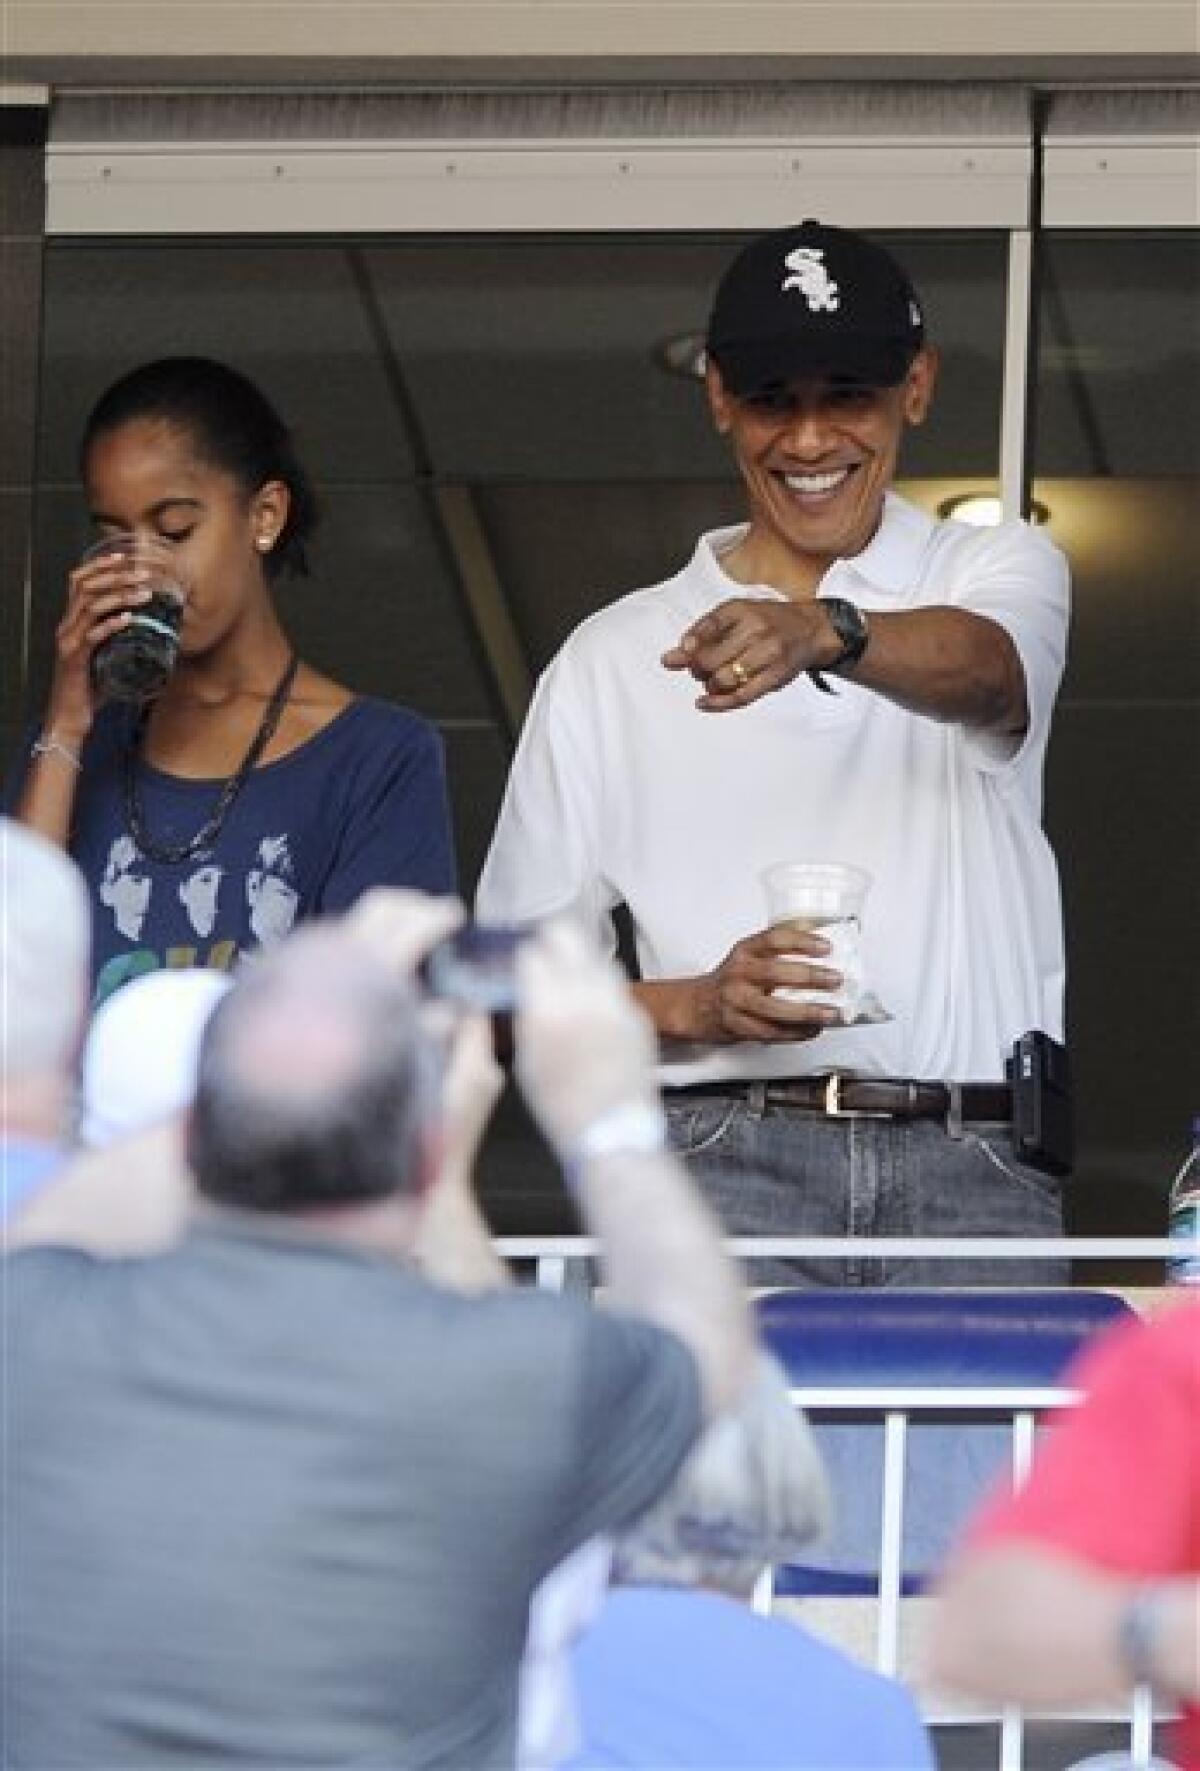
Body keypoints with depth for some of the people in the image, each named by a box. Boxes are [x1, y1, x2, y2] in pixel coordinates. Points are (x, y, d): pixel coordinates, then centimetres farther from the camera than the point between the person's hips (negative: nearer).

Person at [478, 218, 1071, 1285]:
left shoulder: (999, 573, 15)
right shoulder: (615, 658, 17)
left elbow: (981, 668, -12)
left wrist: (823, 634, -33)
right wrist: (694, 1006, -5)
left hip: (973, 1169, 0)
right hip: (728, 1164, 0)